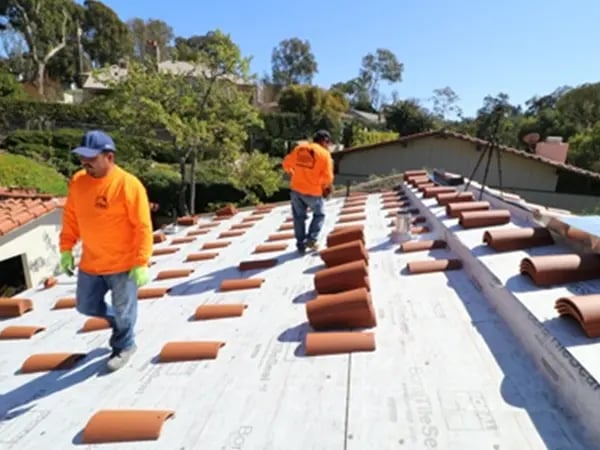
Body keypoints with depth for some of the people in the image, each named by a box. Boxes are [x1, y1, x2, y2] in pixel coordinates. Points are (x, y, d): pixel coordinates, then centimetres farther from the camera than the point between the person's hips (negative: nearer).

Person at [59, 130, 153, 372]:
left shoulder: (128, 184, -20)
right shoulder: (77, 181, -1)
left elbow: (143, 227, -19)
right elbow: (70, 217, 11)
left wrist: (141, 263, -20)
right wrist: (66, 249, 9)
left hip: (123, 264, -6)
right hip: (90, 263, 6)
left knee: (123, 310, 11)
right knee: (87, 306, 20)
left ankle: (123, 346, 38)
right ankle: (120, 321, 47)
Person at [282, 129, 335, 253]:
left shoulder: (299, 147, 2)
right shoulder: (325, 154, -10)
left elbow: (286, 163, 9)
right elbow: (328, 177, -13)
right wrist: (326, 187, 7)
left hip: (296, 188, 4)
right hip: (313, 191, -4)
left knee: (299, 217, 16)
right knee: (319, 215, 19)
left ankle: (300, 244, 19)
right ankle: (311, 239, 8)